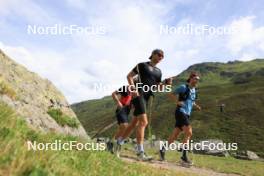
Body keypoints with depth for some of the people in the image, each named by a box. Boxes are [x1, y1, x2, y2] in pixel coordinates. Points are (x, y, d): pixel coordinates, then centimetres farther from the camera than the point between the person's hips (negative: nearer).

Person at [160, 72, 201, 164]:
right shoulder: (183, 87, -6)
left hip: (187, 114, 8)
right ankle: (184, 155, -10)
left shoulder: (194, 90, 17)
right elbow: (171, 95, -5)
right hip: (180, 112, -8)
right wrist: (177, 102, -19)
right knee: (189, 133, -16)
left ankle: (163, 149, 19)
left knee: (175, 135, 8)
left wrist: (196, 105, 13)